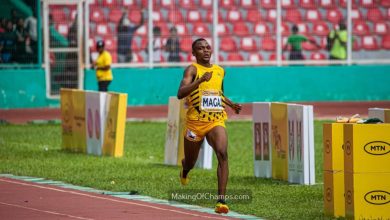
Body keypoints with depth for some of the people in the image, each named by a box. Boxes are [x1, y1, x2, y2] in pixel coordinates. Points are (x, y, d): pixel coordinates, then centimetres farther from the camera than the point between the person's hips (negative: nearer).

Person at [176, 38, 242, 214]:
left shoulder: (220, 71, 11)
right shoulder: (192, 70, -7)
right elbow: (180, 94, -23)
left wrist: (231, 104, 14)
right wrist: (200, 80, -34)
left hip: (216, 122, 2)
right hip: (195, 122, -2)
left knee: (222, 154, -25)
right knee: (191, 162, 15)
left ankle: (221, 200, -29)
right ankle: (184, 170, 56)